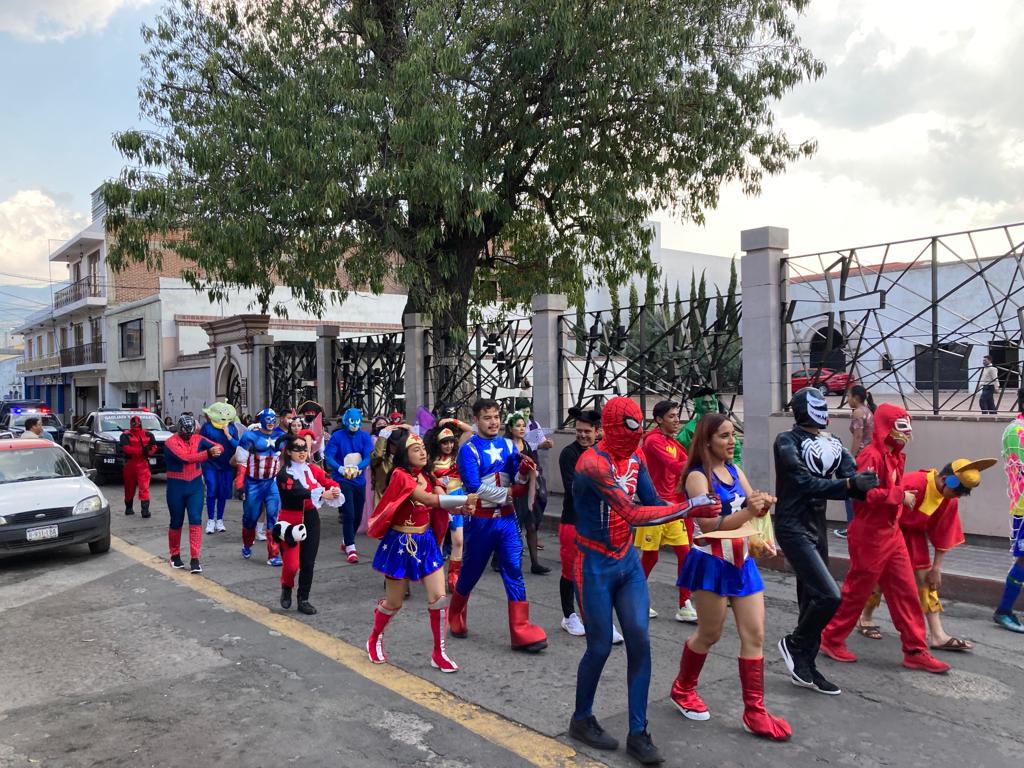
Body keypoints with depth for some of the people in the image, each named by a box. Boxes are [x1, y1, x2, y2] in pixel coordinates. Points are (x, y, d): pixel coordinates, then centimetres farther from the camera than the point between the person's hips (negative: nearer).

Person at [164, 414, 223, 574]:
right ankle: (175, 556, 31)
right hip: (176, 487, -2)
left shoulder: (198, 439, 1)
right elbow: (185, 457, -27)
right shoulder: (170, 442, -12)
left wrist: (215, 449, -31)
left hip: (195, 485, 2)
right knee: (176, 523, 11)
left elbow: (219, 447, -7)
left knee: (196, 520, -7)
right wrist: (208, 454, -33)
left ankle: (195, 560, -4)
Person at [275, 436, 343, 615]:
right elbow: (296, 492, -28)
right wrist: (321, 494, -39)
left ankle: (303, 600, 21)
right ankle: (286, 588, 25)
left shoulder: (313, 469, 5)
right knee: (292, 564, -7)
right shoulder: (284, 474, -10)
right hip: (291, 521, -4)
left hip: (311, 519, 4)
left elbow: (330, 483, -3)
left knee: (308, 563, 7)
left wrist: (335, 490, -28)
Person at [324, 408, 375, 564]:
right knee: (349, 514, -12)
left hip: (359, 480, 4)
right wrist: (341, 469, -33)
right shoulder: (337, 436, -8)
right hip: (342, 480, -4)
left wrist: (357, 467, -32)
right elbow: (328, 457, -14)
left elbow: (368, 457, -11)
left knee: (357, 515, 14)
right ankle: (350, 548, -2)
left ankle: (346, 542, 37)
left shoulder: (365, 437, -2)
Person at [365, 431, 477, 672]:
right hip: (401, 544, -6)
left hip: (426, 542, 6)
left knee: (438, 598, -3)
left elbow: (442, 500, -10)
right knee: (394, 603, 8)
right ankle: (375, 640, 37)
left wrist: (463, 507, -31)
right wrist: (465, 499, -34)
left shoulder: (426, 476, 6)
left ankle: (439, 653, 11)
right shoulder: (400, 475, -17)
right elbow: (429, 500, -29)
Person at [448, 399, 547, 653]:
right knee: (471, 572, 11)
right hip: (480, 519, -3)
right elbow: (474, 487, -19)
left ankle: (521, 632, -2)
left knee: (514, 570, -3)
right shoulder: (469, 448, -9)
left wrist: (524, 472, -18)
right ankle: (456, 617, 37)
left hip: (507, 517, 4)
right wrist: (508, 493, -13)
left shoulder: (508, 446, 6)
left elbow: (518, 484, 3)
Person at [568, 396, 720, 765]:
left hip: (628, 560, 7)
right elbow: (634, 514, -30)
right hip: (596, 565, -6)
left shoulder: (635, 455, 0)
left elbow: (653, 501, -3)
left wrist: (698, 512, -18)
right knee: (600, 647, 3)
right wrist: (689, 508, -28)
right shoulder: (592, 464, -26)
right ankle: (581, 720, 28)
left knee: (640, 641, 2)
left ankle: (638, 733, 14)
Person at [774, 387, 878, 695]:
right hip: (793, 527, -7)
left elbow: (850, 478, -2)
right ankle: (794, 644, 8)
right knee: (828, 595, -16)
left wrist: (860, 484, -25)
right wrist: (850, 484, -26)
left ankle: (805, 669, 24)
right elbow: (806, 483, -20)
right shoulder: (787, 442, -11)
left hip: (816, 526, 8)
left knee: (812, 598, 13)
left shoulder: (830, 443, 8)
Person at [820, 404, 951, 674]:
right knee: (857, 591, 4)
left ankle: (915, 651, 17)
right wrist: (900, 495, -22)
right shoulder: (871, 456, -19)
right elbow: (865, 494, -29)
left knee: (905, 591, 9)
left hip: (891, 533, 9)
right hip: (870, 536, -9)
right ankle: (831, 640, 20)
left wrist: (904, 492, 6)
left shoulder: (895, 455, 11)